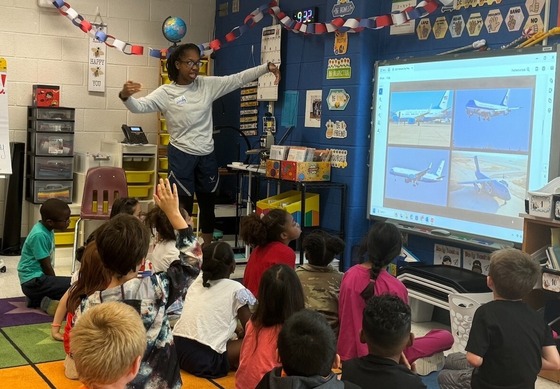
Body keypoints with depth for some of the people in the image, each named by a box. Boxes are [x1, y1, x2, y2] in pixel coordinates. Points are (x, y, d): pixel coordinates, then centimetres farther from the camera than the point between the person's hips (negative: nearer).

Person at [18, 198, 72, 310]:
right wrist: (56, 284, -1)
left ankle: (37, 298, 12)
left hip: (39, 278, 10)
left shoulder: (47, 229, 8)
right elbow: (46, 266, -15)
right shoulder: (39, 235, -21)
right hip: (33, 281, -10)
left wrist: (56, 284, 17)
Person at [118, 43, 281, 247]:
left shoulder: (208, 85, 2)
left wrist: (266, 67, -8)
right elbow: (140, 106, -20)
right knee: (183, 207, 0)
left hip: (207, 156, 5)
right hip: (181, 155, -5)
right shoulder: (166, 92, -9)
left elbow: (238, 79, 1)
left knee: (208, 204, 15)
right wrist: (125, 97, -42)